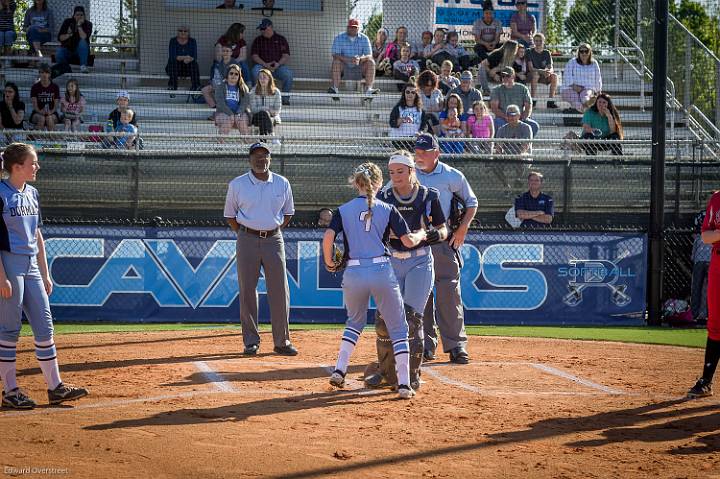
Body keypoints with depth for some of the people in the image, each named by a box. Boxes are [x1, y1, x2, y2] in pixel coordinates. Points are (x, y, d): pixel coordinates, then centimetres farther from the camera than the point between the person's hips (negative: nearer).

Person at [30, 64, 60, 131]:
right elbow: (34, 103, -5)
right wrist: (40, 111, -25)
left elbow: (56, 103, -1)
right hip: (38, 113, 0)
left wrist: (51, 111, -21)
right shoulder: (35, 87, 4)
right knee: (41, 118, -34)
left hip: (51, 113, 0)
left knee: (50, 118, -33)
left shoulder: (55, 87, 5)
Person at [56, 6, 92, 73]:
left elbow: (84, 37, -24)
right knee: (58, 56, -30)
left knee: (83, 42, -34)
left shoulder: (88, 24, -6)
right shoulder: (68, 22, 0)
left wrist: (79, 26, -24)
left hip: (81, 50, -1)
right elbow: (59, 38, -4)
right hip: (67, 48, 1)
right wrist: (68, 35, -21)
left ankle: (83, 66, -27)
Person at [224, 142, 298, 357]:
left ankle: (282, 341, 5)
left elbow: (288, 213, 17)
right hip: (247, 240, -1)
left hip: (274, 240, 1)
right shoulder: (237, 184, 2)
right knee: (247, 290, -1)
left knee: (280, 291, -2)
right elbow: (230, 215, 10)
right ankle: (251, 341, 7)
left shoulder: (282, 184, 6)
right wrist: (245, 235, 2)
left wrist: (274, 231, 7)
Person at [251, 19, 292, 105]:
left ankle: (285, 98, -15)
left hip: (278, 66, 0)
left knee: (288, 73, -31)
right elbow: (254, 56, 3)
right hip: (262, 65, 0)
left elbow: (286, 55, 3)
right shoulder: (258, 40, 12)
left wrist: (278, 64, -18)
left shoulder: (281, 39, 9)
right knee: (255, 71, -34)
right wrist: (265, 64, -15)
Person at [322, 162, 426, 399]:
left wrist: (329, 262, 9)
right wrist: (422, 234, 21)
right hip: (382, 271, -2)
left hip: (353, 273, 2)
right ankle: (404, 384, 0)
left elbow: (328, 237, -7)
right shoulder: (388, 210, 3)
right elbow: (408, 241, 0)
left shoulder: (344, 210, 6)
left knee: (355, 322, 27)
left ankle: (339, 370, 15)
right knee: (398, 327, 7)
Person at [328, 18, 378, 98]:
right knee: (336, 61, -29)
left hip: (359, 69, 1)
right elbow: (335, 55, -17)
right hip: (344, 68, -1)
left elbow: (369, 56, -9)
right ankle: (334, 88, -38)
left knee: (371, 62, -22)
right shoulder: (339, 38, -4)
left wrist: (360, 59, -33)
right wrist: (348, 59, -34)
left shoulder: (364, 39, 1)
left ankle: (369, 89, -32)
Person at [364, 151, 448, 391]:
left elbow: (443, 230, 5)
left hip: (419, 262, -2)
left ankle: (411, 375, 0)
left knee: (411, 318, -10)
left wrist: (436, 234, -16)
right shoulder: (383, 197, 2)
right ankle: (387, 371, 17)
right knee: (384, 318, 0)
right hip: (390, 262, 2)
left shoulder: (428, 196, -1)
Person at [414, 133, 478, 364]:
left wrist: (462, 228, -2)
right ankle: (425, 345, 9)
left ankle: (456, 345, -5)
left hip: (444, 240, -2)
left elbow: (471, 202, 11)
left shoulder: (451, 176, 1)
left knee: (449, 291, -7)